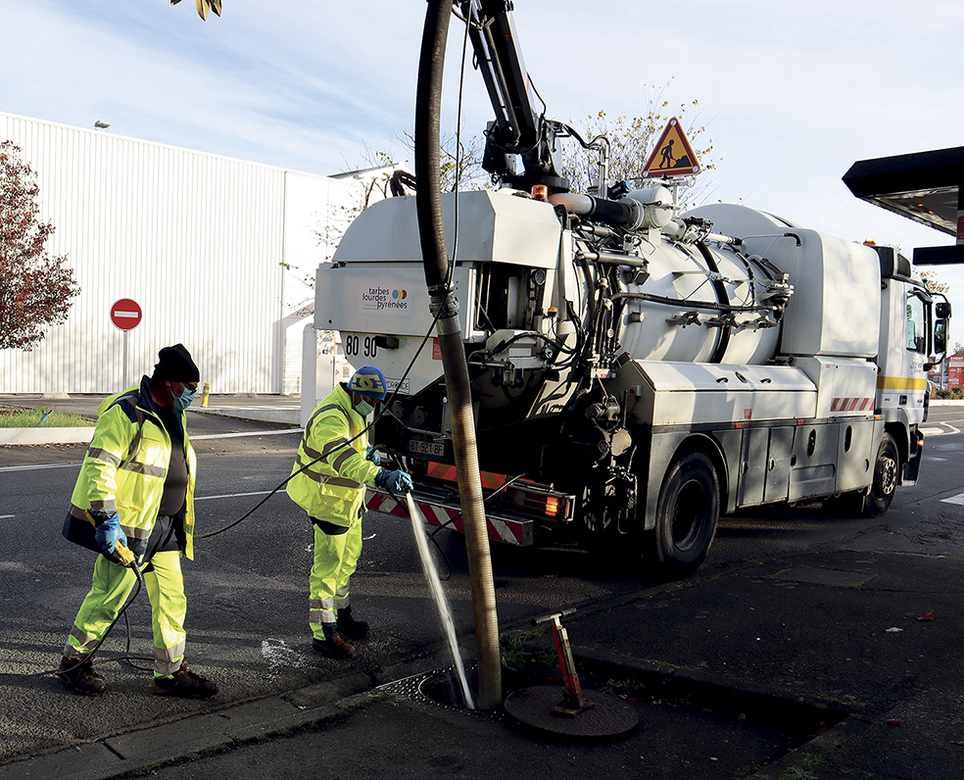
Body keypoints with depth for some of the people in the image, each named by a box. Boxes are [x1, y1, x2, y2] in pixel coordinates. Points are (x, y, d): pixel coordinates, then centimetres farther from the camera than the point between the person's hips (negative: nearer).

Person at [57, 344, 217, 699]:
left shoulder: (174, 416, 14)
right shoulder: (127, 412, -16)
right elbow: (99, 465, -21)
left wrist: (181, 526, 26)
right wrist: (107, 519, -26)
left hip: (165, 528, 8)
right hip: (128, 526, -8)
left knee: (171, 599, 9)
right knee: (109, 597, 4)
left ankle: (171, 673, 19)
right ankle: (73, 660, 26)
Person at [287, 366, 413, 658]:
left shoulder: (355, 411, 5)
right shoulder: (331, 417, -28)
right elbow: (343, 459, -46)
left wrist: (368, 452, 6)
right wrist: (381, 476, -59)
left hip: (348, 497, 10)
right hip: (327, 499, -10)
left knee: (349, 557, 22)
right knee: (328, 565, -4)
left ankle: (341, 614, 40)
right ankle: (323, 634, 7)